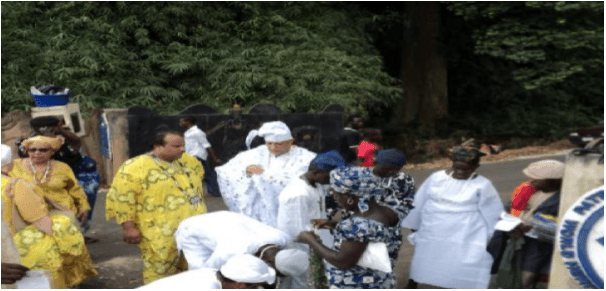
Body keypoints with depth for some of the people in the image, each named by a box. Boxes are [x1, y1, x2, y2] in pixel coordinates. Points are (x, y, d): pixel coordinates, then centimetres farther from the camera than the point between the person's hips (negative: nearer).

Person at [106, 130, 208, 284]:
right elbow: (122, 199, -14)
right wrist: (129, 228, -16)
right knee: (160, 271, -2)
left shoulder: (189, 162, 9)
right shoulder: (135, 167, -12)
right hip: (161, 235, -6)